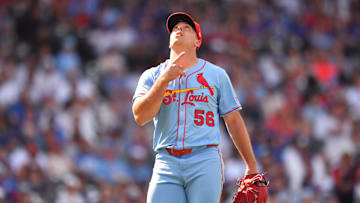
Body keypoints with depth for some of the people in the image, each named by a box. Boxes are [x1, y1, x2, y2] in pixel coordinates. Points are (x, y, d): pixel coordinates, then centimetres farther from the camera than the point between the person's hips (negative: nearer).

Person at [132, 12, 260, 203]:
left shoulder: (216, 74, 15)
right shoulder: (152, 76, 14)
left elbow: (233, 120, 15)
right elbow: (140, 117, -3)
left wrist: (252, 166, 12)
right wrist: (164, 79, -13)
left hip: (205, 160, -1)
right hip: (166, 164, 1)